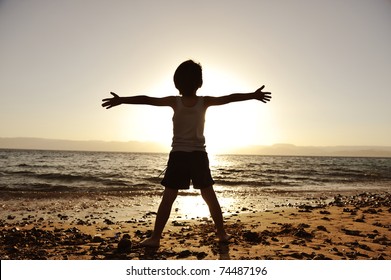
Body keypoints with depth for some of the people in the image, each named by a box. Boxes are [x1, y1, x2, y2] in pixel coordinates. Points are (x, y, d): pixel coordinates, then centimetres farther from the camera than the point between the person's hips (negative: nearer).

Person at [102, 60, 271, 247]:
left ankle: (155, 237, 4)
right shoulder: (205, 101, -4)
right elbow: (230, 98, -2)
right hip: (199, 155, 2)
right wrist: (253, 96, 5)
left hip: (179, 155, -1)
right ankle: (222, 233, 19)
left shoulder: (175, 102, -7)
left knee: (168, 198, 3)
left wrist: (121, 100, -6)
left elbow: (147, 100, -9)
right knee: (209, 196, 13)